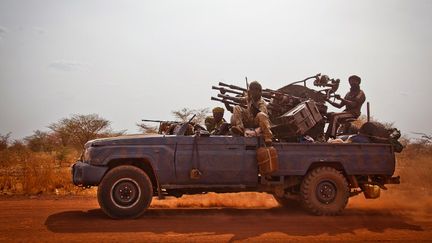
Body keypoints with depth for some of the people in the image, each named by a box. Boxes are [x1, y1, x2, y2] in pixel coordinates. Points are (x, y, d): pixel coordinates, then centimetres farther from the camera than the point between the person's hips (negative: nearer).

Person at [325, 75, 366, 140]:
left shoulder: (360, 93, 1)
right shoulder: (348, 93, 27)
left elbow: (354, 104, -15)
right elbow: (340, 105, 24)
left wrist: (341, 99, -20)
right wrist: (329, 101, 10)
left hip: (353, 113, -7)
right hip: (347, 112, 7)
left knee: (334, 116, -30)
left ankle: (332, 136, -41)